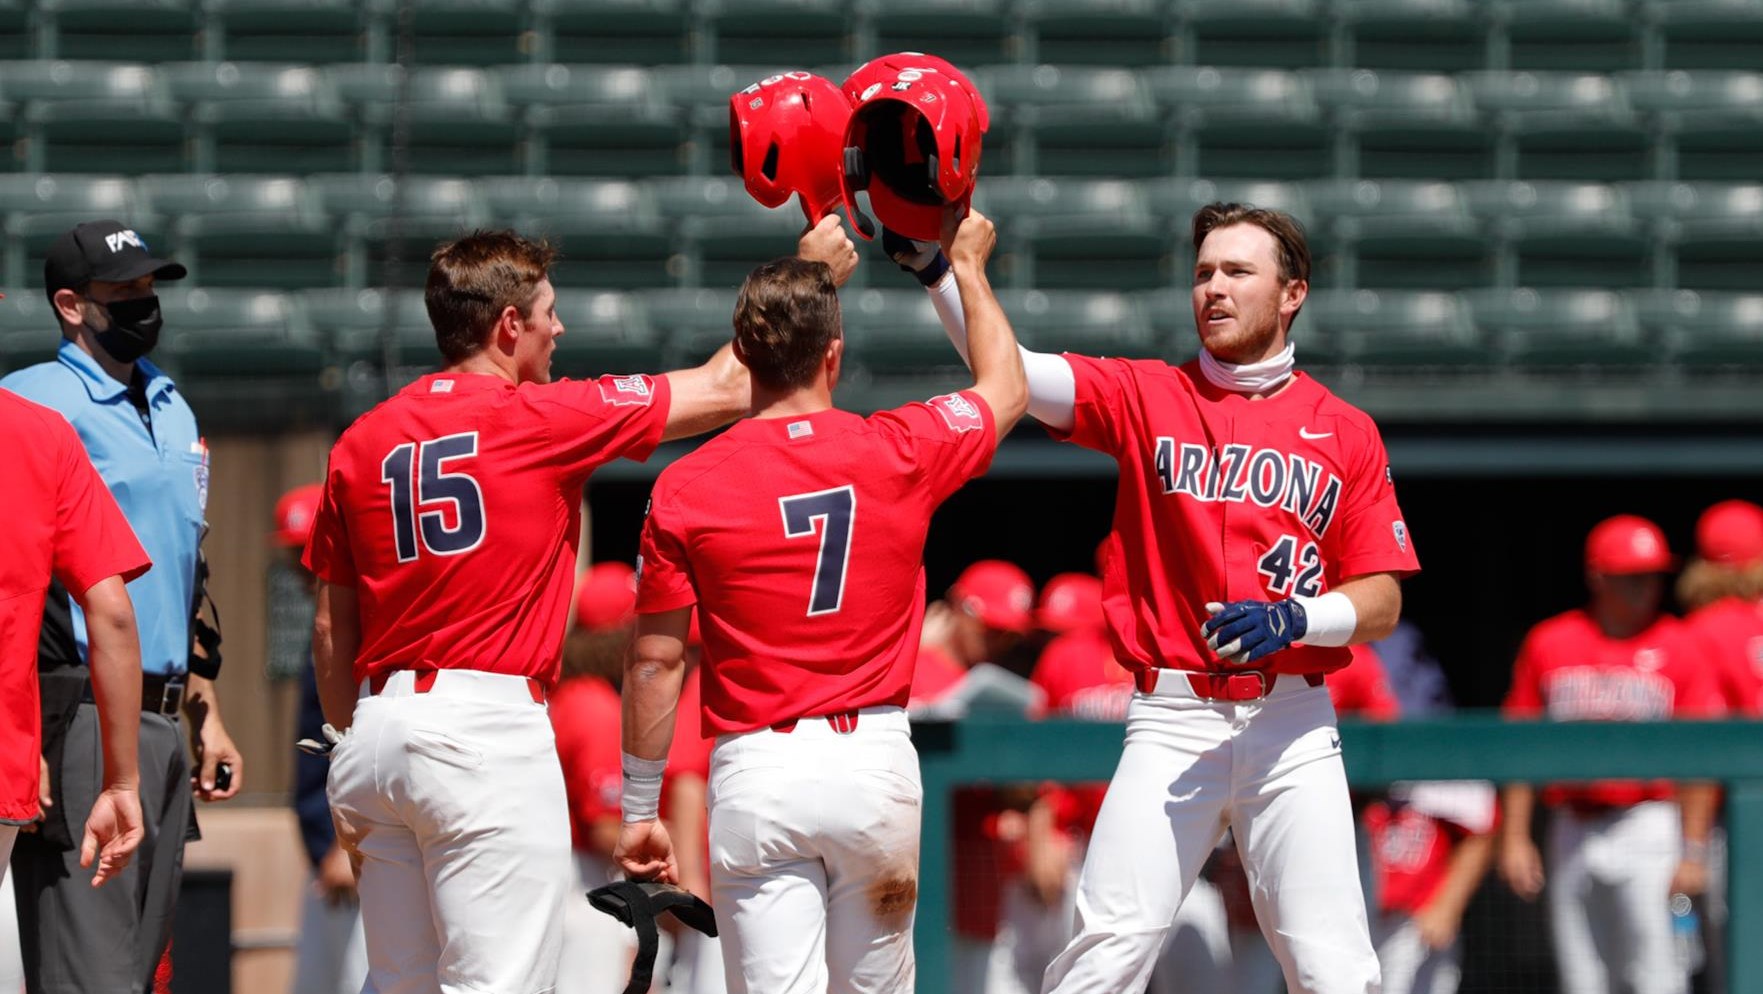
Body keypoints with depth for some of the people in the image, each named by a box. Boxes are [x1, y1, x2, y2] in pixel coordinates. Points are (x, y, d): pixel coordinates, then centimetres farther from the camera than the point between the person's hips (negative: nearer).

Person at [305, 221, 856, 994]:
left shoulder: (360, 444, 11)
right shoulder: (542, 418, -4)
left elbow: (332, 630, 14)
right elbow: (726, 390, 4)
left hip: (378, 731, 6)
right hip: (491, 728, -6)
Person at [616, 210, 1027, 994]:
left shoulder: (685, 489, -3)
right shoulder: (899, 453, 0)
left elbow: (655, 664, 0)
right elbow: (1005, 392, 21)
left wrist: (639, 811, 9)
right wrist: (967, 267, 36)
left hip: (756, 772, -1)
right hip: (875, 758, 1)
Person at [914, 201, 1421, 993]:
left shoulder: (1347, 433, 8)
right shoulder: (1146, 396, 8)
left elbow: (1381, 604, 5)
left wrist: (1296, 619, -15)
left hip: (1290, 722, 1)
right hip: (1172, 719, -1)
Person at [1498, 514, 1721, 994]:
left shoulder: (1677, 648, 1)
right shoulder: (1549, 644, 7)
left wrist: (1693, 851, -9)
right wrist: (1514, 839, 4)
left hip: (1648, 826, -3)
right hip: (1572, 830, 3)